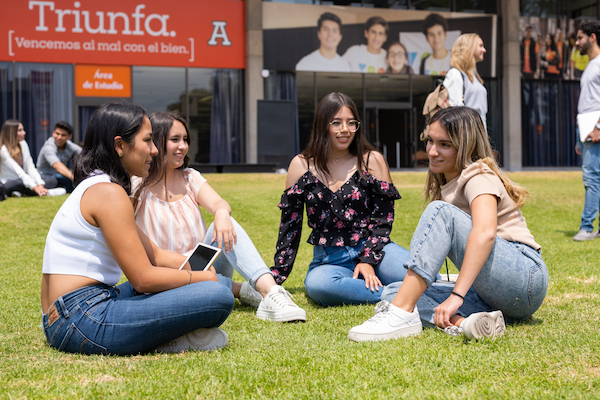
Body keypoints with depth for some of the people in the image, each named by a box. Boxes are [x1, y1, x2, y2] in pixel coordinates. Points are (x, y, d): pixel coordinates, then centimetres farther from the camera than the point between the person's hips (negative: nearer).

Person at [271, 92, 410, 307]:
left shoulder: (372, 161, 6)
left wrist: (368, 260, -11)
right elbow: (290, 224, 11)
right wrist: (277, 275, 7)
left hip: (371, 248, 0)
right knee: (317, 285, -37)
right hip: (328, 260, 1)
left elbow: (383, 218, 3)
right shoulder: (301, 166, 8)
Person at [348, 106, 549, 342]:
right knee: (393, 292, -4)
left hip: (527, 275, -8)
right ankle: (463, 321, -31)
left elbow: (485, 233, -27)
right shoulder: (445, 185, 17)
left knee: (440, 211, -23)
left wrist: (456, 295, -35)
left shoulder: (479, 176, -9)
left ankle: (402, 314, -30)